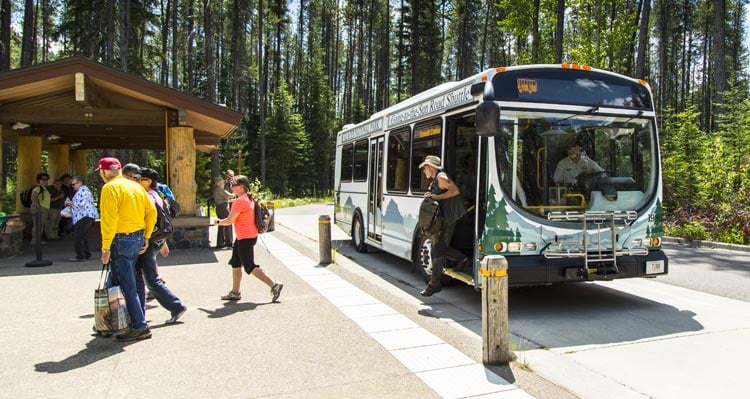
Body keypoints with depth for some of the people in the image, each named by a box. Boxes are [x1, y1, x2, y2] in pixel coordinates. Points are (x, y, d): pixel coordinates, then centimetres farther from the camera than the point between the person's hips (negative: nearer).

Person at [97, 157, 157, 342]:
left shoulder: (110, 188, -11)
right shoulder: (136, 186, 11)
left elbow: (109, 219, -18)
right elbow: (151, 211, 10)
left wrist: (106, 248, -14)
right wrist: (146, 237, 14)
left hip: (122, 240, -8)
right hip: (138, 239, 8)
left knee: (126, 285, -2)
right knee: (116, 281, 19)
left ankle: (140, 327, 1)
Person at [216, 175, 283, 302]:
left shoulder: (239, 201, -20)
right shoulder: (248, 199, 10)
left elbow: (229, 221, -17)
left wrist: (219, 222, 0)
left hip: (245, 238, -10)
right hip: (245, 236, 10)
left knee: (250, 267, -4)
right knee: (235, 264, 16)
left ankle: (274, 286, -3)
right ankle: (235, 292, 24)